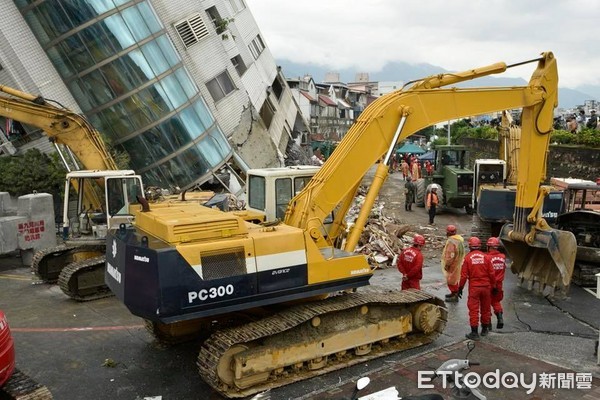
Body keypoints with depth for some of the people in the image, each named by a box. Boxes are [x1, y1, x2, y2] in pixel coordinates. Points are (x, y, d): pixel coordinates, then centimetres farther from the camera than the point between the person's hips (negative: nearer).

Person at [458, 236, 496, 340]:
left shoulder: (467, 258, -7)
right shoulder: (485, 257, -3)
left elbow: (463, 275, -7)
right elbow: (491, 273, 1)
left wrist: (460, 287, 3)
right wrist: (493, 286, 14)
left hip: (474, 287, -3)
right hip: (486, 286, 3)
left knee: (473, 310, 2)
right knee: (485, 308, 17)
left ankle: (474, 332, 3)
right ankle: (485, 329, 30)